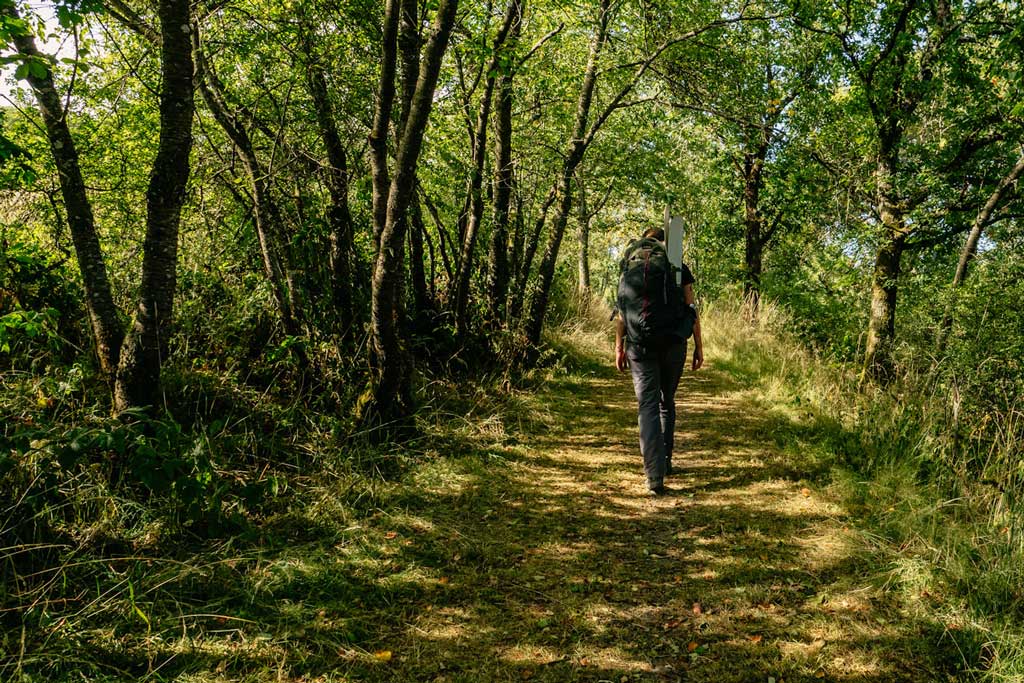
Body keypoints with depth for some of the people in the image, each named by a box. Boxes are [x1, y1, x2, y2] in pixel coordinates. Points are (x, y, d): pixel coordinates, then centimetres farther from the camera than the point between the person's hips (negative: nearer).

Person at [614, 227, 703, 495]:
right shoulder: (679, 268, 4)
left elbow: (622, 311, 2)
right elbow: (691, 309, 0)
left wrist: (619, 347, 6)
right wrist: (699, 347, 5)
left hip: (641, 346, -1)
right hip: (674, 345, 1)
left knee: (648, 407, -3)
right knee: (667, 402, 20)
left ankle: (655, 475, -13)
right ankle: (665, 461, 28)